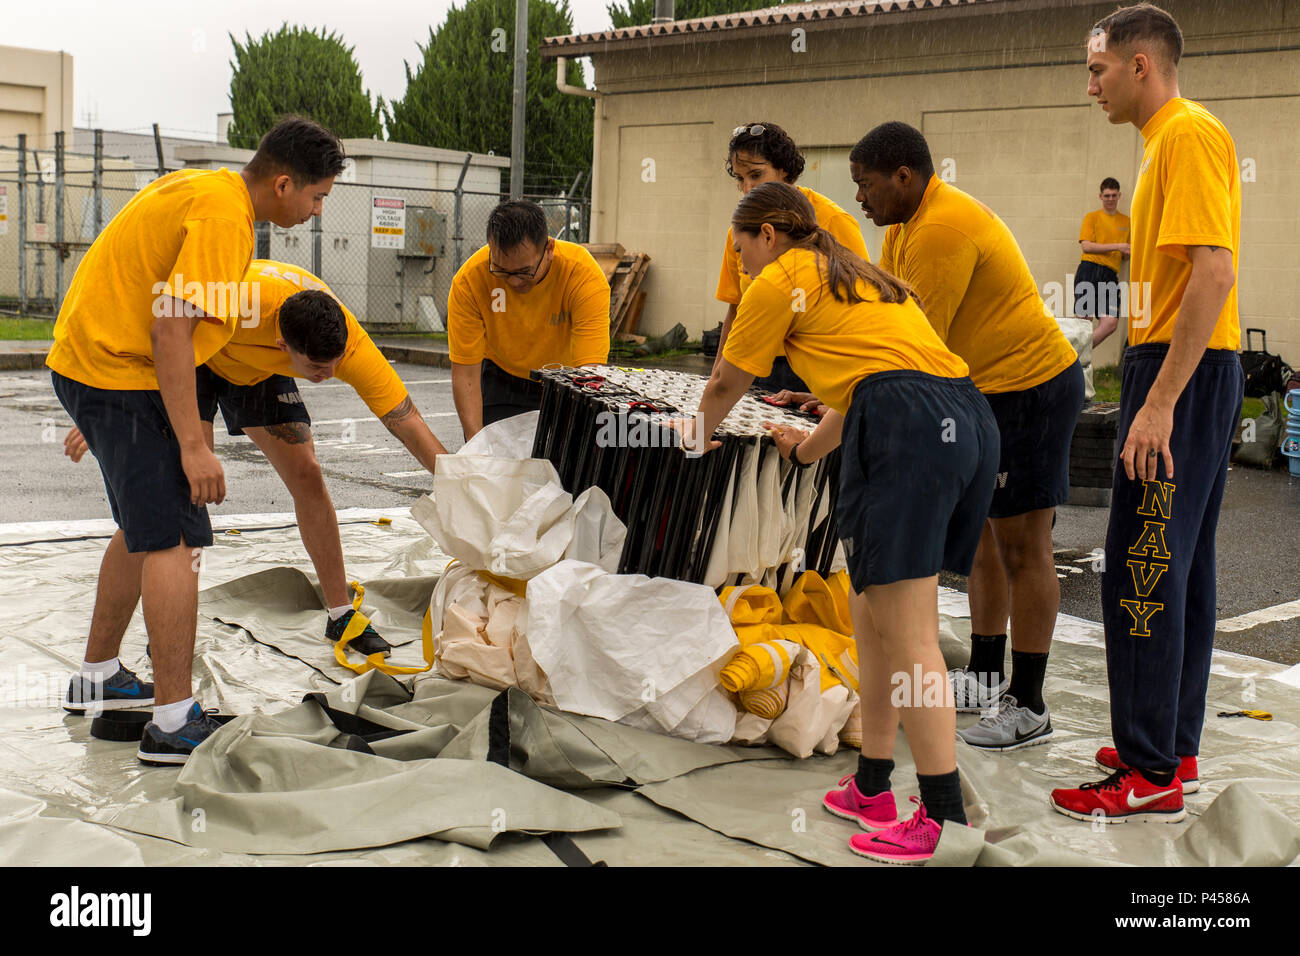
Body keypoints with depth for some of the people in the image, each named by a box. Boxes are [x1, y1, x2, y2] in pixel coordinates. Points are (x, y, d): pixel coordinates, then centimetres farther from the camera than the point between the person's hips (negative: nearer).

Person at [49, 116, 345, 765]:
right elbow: (170, 328, -26)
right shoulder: (224, 215, -19)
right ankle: (173, 723, -8)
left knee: (145, 530, 20)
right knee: (176, 541, -10)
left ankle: (97, 678, 33)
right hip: (119, 374, -11)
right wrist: (193, 445, -24)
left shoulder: (197, 187, 12)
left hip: (89, 360, 11)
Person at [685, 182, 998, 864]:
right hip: (969, 419, 9)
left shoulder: (780, 280, 8)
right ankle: (872, 789, 22)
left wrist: (700, 430, 39)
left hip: (907, 426, -9)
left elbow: (728, 382, 19)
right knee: (875, 611, 15)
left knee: (907, 634, -9)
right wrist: (808, 449, 53)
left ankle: (945, 817, -10)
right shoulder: (856, 276, 32)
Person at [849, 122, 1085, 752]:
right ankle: (985, 679, 27)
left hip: (1030, 386, -11)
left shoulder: (943, 229, -23)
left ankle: (1028, 707, 3)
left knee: (1022, 548, -5)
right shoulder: (905, 227, 11)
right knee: (983, 535, 15)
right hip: (989, 390, 11)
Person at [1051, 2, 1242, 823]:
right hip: (1183, 371, 11)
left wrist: (1159, 401, -26)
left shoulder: (1190, 135, -14)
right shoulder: (1170, 139, 18)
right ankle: (1174, 747, 22)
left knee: (1145, 571, -8)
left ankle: (1151, 774, -1)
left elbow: (1215, 272, -23)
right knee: (1180, 564, 13)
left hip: (1182, 373, -11)